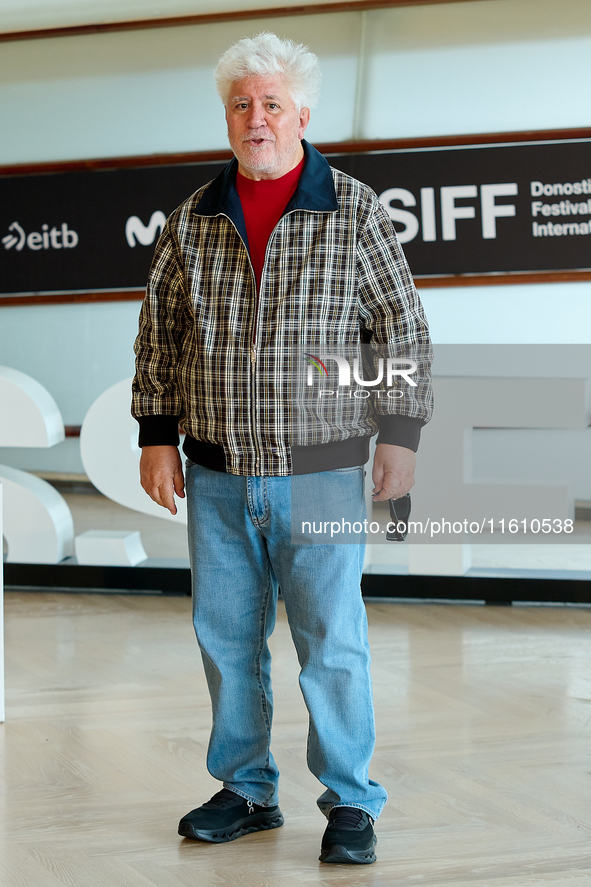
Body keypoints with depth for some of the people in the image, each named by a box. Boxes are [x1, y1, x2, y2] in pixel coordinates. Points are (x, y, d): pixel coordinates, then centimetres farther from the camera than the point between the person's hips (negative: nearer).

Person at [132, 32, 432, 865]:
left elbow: (403, 328, 0)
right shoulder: (193, 219, 7)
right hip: (216, 476, 3)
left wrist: (400, 435, -5)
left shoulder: (354, 211, -1)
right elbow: (159, 331, 11)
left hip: (320, 473, -3)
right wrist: (157, 436, 5)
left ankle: (351, 802, 11)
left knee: (332, 640, -2)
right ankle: (247, 792, 23)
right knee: (226, 637, 9)